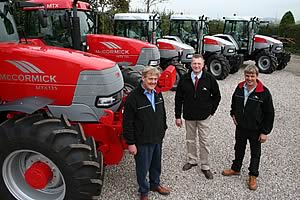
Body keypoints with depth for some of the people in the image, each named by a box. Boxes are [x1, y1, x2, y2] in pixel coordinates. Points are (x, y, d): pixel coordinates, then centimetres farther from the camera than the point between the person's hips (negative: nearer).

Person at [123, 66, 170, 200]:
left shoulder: (157, 94, 4)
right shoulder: (133, 97, -19)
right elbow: (128, 122, -18)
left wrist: (163, 130, 16)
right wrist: (130, 143, -17)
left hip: (158, 138, 7)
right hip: (142, 141, -6)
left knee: (156, 164, 23)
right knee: (143, 167, 10)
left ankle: (155, 184, 47)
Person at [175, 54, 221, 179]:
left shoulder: (210, 79, -8)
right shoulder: (184, 79, -5)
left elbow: (217, 96, 4)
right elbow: (178, 98, 0)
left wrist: (211, 111, 0)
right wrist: (178, 116, -2)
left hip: (204, 117, -2)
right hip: (189, 116, 2)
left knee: (204, 141, 5)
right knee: (190, 139, 15)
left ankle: (205, 166, 18)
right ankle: (192, 161, 34)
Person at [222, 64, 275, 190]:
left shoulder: (264, 92, -18)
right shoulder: (239, 88, -4)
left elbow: (269, 114, -12)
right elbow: (234, 102, 17)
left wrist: (265, 132, -13)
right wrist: (233, 114, 4)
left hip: (256, 129, -4)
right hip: (240, 127, 4)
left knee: (255, 153, 13)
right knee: (239, 149, 21)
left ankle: (253, 176, 30)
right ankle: (235, 169, 41)